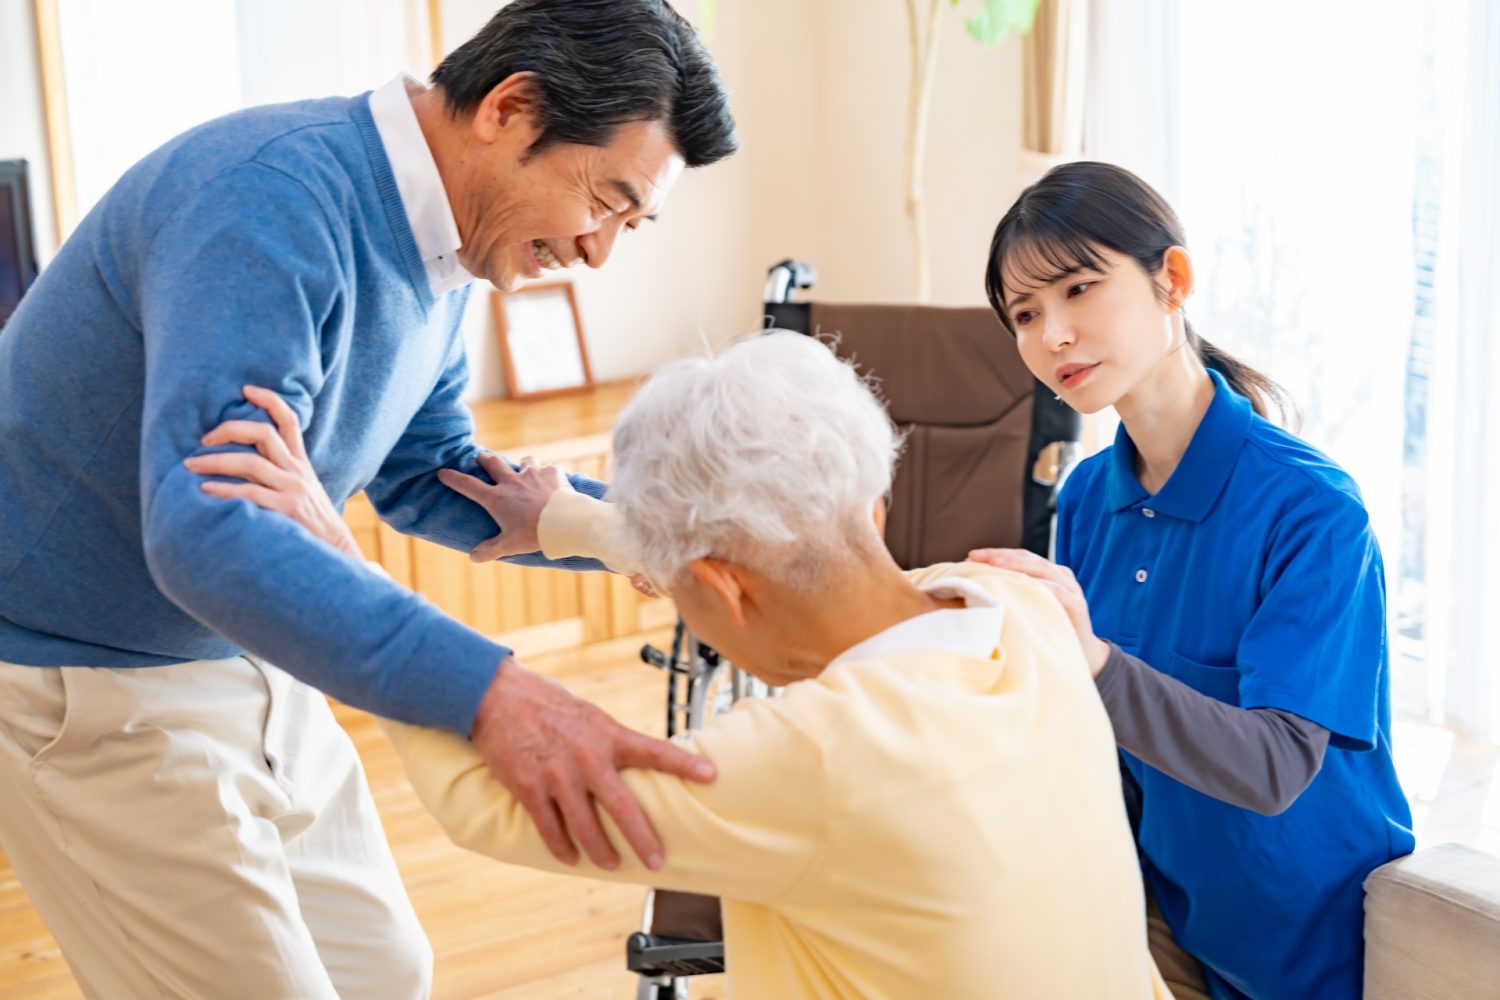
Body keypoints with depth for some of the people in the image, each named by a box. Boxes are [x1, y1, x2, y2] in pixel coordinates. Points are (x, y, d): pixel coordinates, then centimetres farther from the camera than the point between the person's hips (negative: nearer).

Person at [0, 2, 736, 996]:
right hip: (84, 688, -9)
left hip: (244, 664, 9)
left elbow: (426, 477, 12)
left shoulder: (437, 248, 1)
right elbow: (205, 531, -38)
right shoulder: (276, 193, -27)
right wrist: (484, 688, -48)